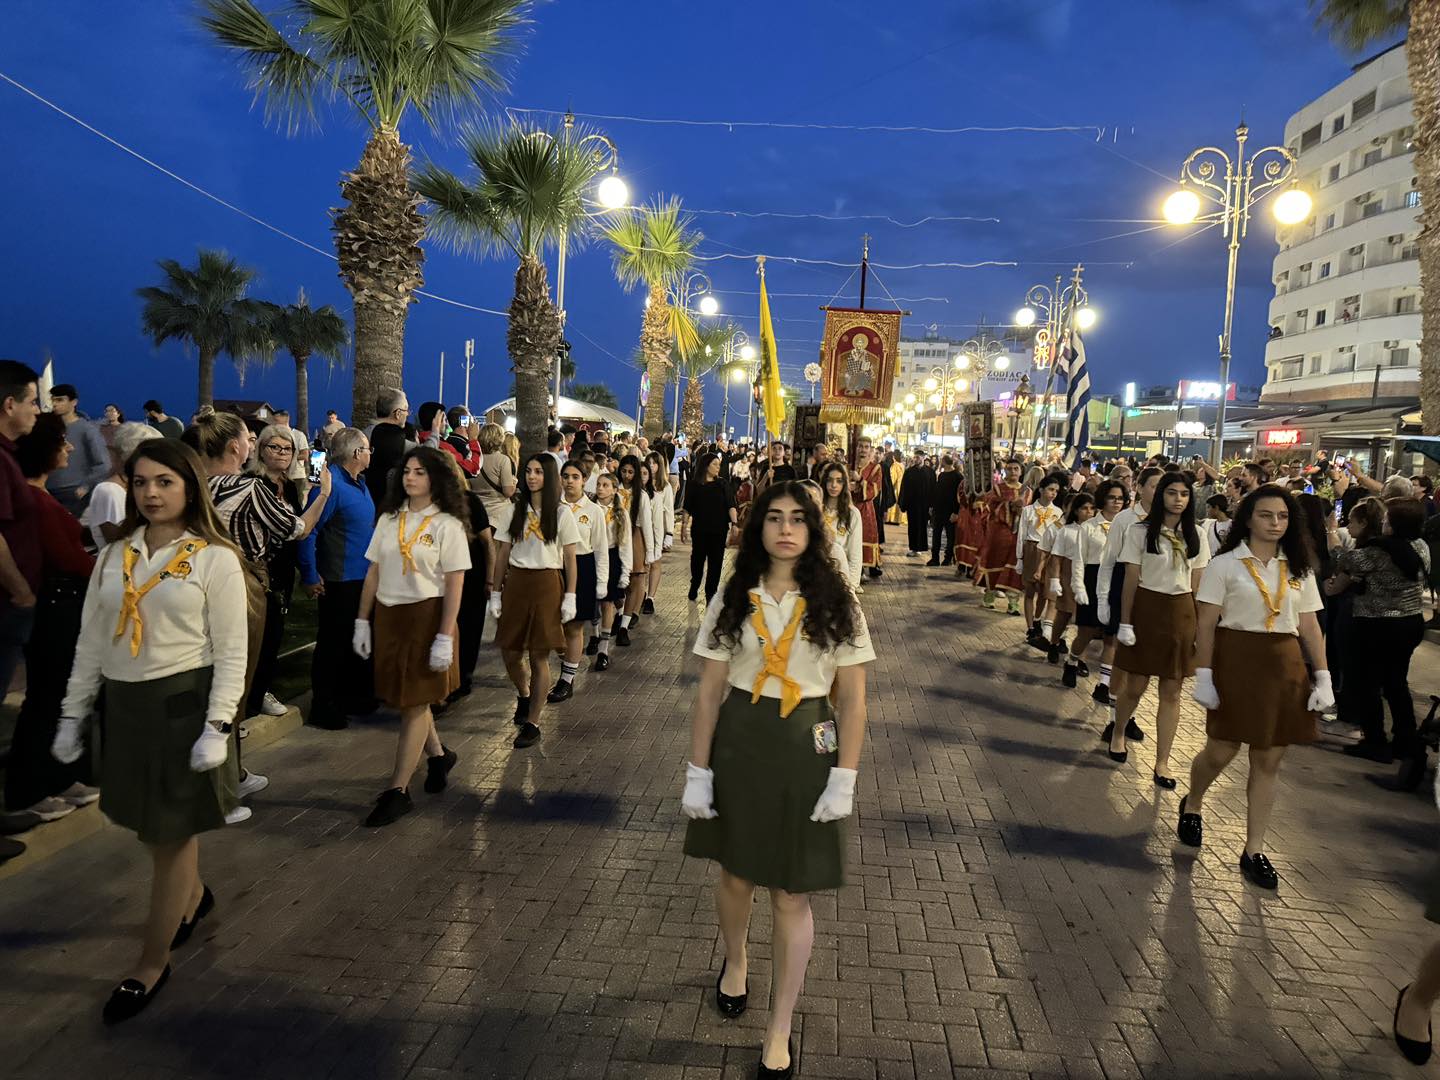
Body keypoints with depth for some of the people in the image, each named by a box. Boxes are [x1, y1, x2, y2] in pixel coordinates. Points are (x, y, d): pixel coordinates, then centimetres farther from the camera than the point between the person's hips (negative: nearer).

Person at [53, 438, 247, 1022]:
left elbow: (231, 654, -9)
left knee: (173, 833, 4)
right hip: (124, 705, 5)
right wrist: (72, 713, 10)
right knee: (153, 827, 17)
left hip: (184, 703, -5)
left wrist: (218, 727, -15)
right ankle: (193, 895, 45)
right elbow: (91, 644, 12)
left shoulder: (215, 558, -8)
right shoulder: (114, 557, 7)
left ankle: (151, 964, 19)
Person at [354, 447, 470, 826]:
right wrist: (362, 621, 4)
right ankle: (438, 754, 38)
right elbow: (373, 572, 9)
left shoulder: (447, 524, -7)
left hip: (426, 614, -5)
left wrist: (445, 638, -16)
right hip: (388, 615, 5)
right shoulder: (389, 519, 8)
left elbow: (454, 585, -11)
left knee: (414, 701, 0)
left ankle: (398, 790, 6)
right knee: (404, 697, 14)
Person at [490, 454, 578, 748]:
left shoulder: (561, 514, 0)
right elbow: (503, 555, 7)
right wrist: (496, 594, 4)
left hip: (546, 585, -3)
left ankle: (532, 723, 11)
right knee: (510, 653, 6)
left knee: (539, 657, -1)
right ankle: (524, 695, 38)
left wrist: (570, 598, -6)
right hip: (516, 583, 3)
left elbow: (570, 560, -1)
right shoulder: (516, 510, 8)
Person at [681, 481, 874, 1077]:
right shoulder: (734, 597, -3)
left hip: (805, 750, -1)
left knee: (791, 894, 6)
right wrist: (697, 770, -3)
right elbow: (709, 691, -1)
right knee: (735, 872, 20)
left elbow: (852, 699, -4)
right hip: (738, 743, 2)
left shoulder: (835, 600, -6)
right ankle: (735, 961, 52)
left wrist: (844, 778, -9)